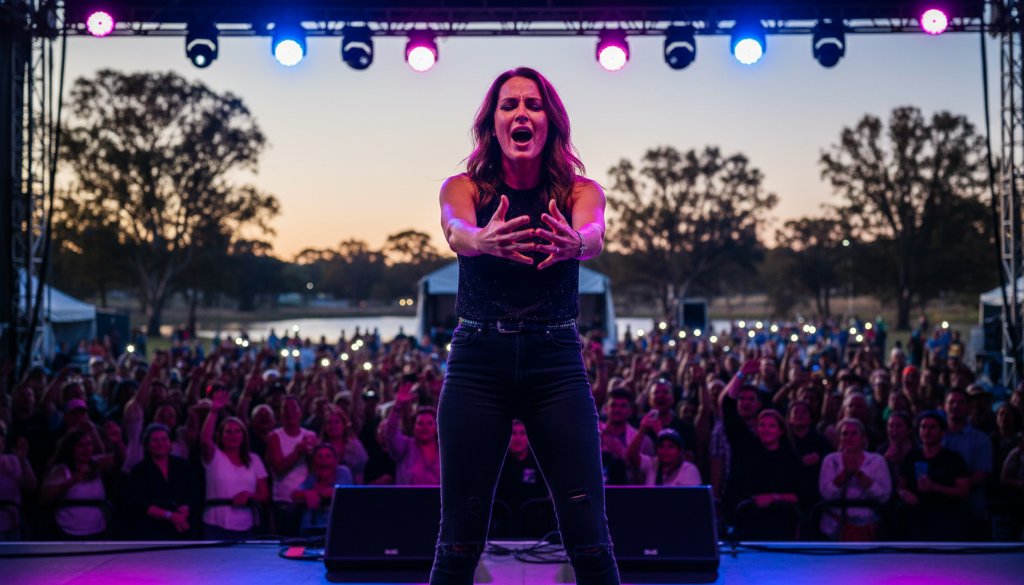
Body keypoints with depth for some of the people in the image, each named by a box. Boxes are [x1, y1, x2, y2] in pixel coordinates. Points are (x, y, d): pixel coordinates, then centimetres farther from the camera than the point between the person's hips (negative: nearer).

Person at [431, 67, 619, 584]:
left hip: (557, 362, 0)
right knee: (460, 540, 0)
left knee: (589, 538, -5)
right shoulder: (463, 187, 2)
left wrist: (573, 243, -44)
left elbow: (594, 236, -20)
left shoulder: (579, 190, 3)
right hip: (477, 361, 0)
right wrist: (483, 240, -45)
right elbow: (457, 233, -21)